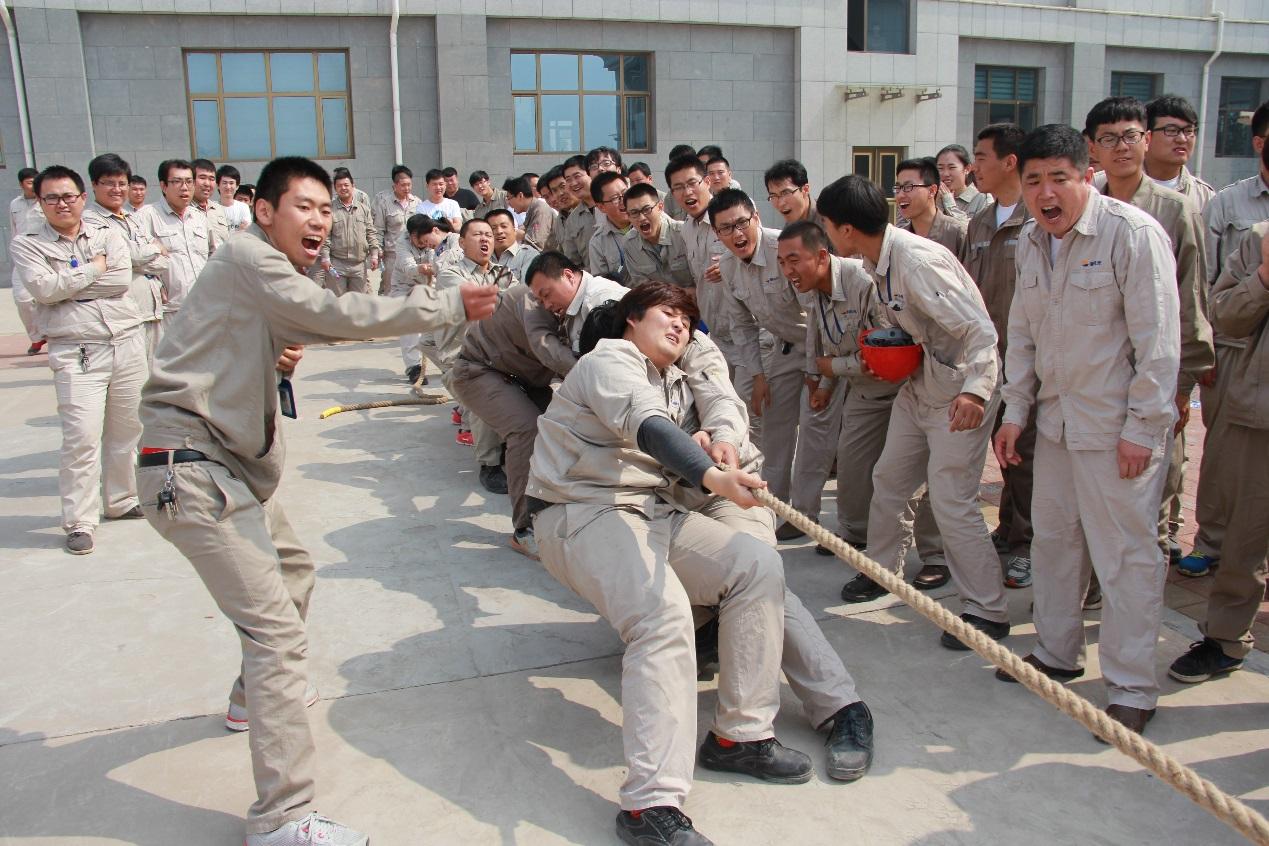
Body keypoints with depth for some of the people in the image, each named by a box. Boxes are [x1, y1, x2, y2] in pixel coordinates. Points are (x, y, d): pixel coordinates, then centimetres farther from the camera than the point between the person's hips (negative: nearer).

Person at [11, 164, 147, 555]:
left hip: (127, 341, 3)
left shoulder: (108, 234, 10)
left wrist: (66, 285, -6)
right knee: (82, 436, -10)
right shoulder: (27, 244, 5)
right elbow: (43, 288, -12)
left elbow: (122, 280, -6)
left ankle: (122, 501, 27)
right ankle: (79, 522, 0)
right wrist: (94, 269, -4)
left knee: (128, 428, 10)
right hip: (76, 351, -3)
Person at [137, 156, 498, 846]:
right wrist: (446, 305, -21)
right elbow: (333, 314, -25)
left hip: (228, 458, 11)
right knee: (277, 629, -16)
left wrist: (276, 362, -2)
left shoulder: (271, 274, 18)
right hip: (191, 465, -11)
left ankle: (255, 695, 50)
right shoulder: (247, 257, -12)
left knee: (291, 567, 28)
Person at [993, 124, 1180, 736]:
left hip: (1119, 427, -7)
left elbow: (1158, 341, -15)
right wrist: (1015, 411, 12)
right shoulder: (1031, 242, 7)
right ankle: (1057, 653, 33)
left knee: (1126, 554, -1)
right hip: (1056, 417, 7)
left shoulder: (1133, 233, -14)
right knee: (1053, 538, 16)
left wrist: (1143, 427, -16)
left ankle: (1132, 689, 12)